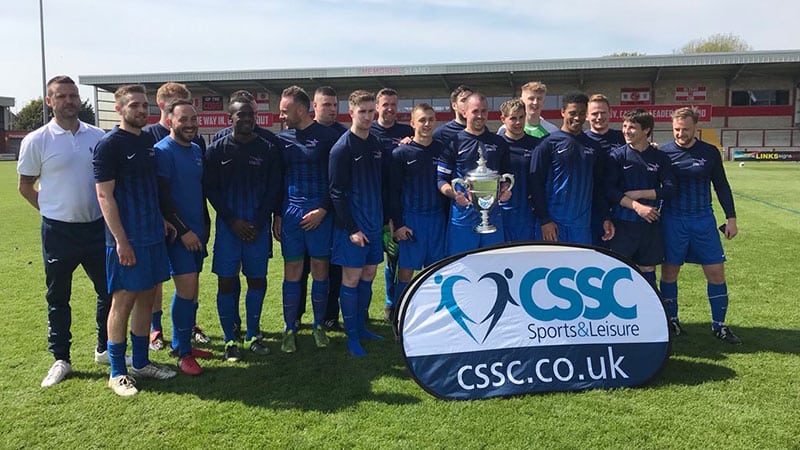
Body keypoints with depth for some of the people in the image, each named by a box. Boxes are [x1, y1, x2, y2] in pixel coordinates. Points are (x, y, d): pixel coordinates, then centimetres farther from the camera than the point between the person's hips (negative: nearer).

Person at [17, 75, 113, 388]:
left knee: (110, 291, 10)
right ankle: (61, 359, 23)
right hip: (58, 232, -2)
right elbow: (25, 186, 4)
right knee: (58, 298, 9)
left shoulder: (98, 137, 3)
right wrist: (53, 210, 1)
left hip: (97, 226, 3)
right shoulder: (37, 141, -5)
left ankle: (105, 349, 28)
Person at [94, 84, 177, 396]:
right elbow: (105, 196, -14)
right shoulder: (109, 145, -10)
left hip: (152, 235, 7)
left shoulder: (148, 141, 12)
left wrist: (163, 219, 11)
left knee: (146, 298, 13)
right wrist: (120, 240, -17)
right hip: (126, 239, -7)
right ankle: (117, 373, 14)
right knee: (123, 301, 1)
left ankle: (140, 362, 26)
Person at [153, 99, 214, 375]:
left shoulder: (196, 150, 12)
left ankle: (182, 342, 25)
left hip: (196, 230, 8)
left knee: (191, 289, 13)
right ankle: (183, 352, 3)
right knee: (187, 289, -9)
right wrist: (183, 231, -17)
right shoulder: (163, 151, -12)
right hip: (178, 232, -8)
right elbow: (163, 197, -16)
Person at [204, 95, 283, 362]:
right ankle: (230, 340, 13)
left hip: (258, 227, 1)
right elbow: (210, 189, 0)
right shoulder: (217, 150, 2)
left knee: (257, 280, 7)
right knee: (226, 282, 1)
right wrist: (232, 221, -8)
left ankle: (253, 335, 23)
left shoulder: (269, 149, 3)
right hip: (228, 227, -1)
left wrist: (258, 223, -6)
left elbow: (274, 189, 2)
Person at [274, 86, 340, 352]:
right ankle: (290, 329, 15)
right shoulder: (282, 138, 7)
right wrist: (277, 215, 7)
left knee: (320, 269, 5)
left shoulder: (327, 137, -4)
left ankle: (319, 326, 21)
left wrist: (323, 210, -10)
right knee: (292, 271, 4)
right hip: (290, 211, 2)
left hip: (319, 213, -2)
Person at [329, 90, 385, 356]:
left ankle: (361, 326, 26)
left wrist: (386, 219, 13)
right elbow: (337, 192, -13)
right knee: (351, 278, 0)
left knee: (368, 276, 13)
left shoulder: (376, 144, 10)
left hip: (374, 224, 7)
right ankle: (352, 337, 10)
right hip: (352, 225, -7)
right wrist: (352, 229, -16)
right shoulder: (342, 148, -11)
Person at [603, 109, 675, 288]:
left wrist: (637, 194, -10)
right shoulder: (617, 155, 0)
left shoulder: (660, 157, 6)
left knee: (648, 270, 11)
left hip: (651, 224, 2)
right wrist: (637, 206, -16)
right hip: (623, 223, -2)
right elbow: (609, 190, -8)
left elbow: (669, 189, -1)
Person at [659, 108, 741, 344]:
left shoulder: (710, 152, 2)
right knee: (669, 272, 6)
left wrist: (731, 218, 5)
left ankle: (719, 324, 17)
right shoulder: (663, 153, -3)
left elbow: (721, 185, 8)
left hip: (704, 220, 2)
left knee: (716, 272, 2)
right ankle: (671, 320, 24)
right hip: (672, 220, -1)